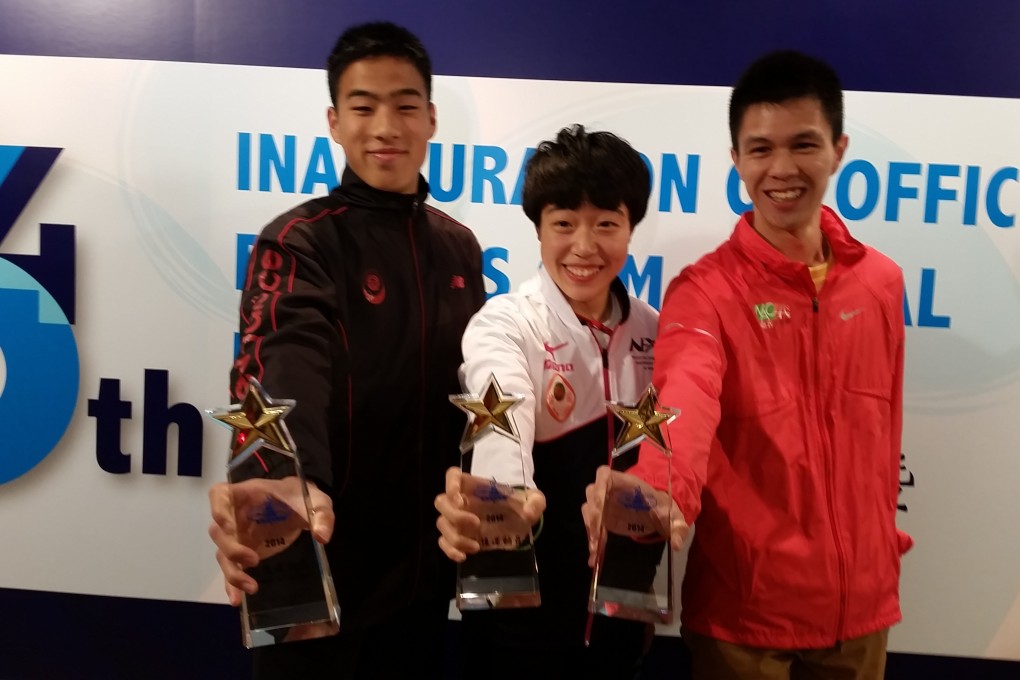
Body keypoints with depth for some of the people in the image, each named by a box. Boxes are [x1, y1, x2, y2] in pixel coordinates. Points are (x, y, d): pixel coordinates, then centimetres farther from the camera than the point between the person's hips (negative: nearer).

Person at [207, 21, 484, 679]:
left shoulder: (459, 247, 4)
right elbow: (285, 375, -32)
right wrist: (285, 487, -51)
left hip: (425, 563, 5)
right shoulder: (300, 242, -14)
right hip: (319, 565, -5)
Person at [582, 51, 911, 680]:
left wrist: (883, 542, 16)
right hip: (744, 605, -4)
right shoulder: (704, 290, -14)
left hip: (860, 601, 4)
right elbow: (686, 404, -34)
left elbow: (884, 430, 9)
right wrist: (658, 493, -53)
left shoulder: (882, 281, 0)